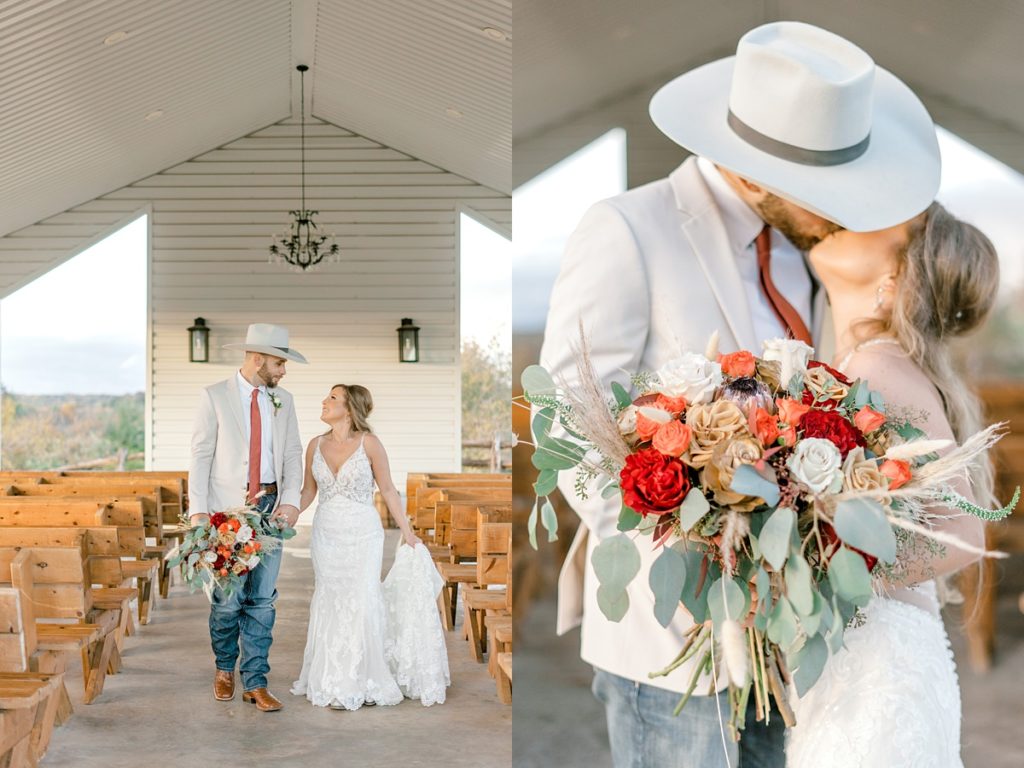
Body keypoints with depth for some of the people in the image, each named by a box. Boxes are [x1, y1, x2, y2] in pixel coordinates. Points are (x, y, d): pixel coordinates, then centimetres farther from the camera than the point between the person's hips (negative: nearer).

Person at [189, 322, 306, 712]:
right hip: (227, 508, -3)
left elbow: (293, 454, 9)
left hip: (270, 506, 3)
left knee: (262, 598, 2)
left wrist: (290, 500, -7)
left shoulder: (283, 401, 11)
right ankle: (224, 669, 25)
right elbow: (200, 456, -4)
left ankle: (255, 683, 10)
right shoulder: (214, 397, -1)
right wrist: (198, 510, -12)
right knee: (228, 597, 1)